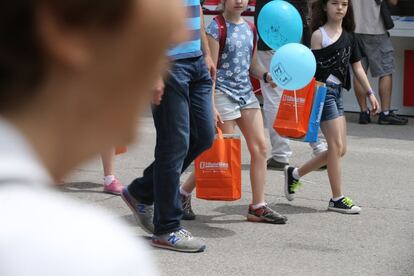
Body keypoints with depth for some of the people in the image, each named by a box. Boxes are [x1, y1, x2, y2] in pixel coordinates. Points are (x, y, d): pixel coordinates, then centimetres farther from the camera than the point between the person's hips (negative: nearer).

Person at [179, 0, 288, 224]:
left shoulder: (249, 28, 11)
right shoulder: (216, 28, -10)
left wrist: (266, 76, -1)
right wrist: (211, 106, -17)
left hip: (246, 92, 7)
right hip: (223, 93, -7)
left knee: (260, 147, 0)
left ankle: (258, 207, 6)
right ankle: (184, 193, 15)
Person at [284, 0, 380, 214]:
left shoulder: (348, 36, 14)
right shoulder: (319, 35, -7)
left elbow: (357, 66, 19)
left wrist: (370, 93, 17)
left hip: (337, 92, 8)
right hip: (323, 91, -8)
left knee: (339, 150, 9)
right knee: (336, 146, -7)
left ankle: (294, 174, 22)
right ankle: (337, 199, 2)